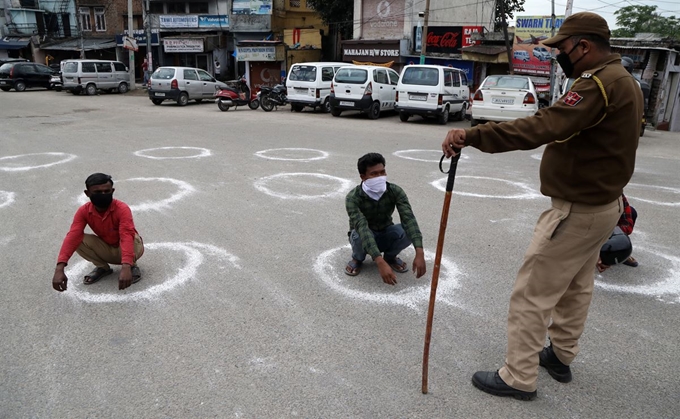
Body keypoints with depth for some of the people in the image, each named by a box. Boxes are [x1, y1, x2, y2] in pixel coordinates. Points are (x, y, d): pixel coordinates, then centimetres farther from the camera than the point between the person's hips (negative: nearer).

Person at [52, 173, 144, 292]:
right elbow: (73, 237, -30)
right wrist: (59, 268, -44)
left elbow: (127, 237, -45)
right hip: (107, 249, 4)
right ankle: (103, 267, 3)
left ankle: (132, 266, -5)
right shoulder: (84, 211, -18)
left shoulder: (122, 209, -30)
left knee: (133, 240, -37)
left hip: (124, 249, -3)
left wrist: (126, 267, -60)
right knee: (80, 240, -22)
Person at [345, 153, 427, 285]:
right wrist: (380, 263, -56)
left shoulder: (395, 191, -22)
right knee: (359, 234, -38)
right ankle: (357, 259, -2)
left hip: (386, 235, 2)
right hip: (363, 237, -2)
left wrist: (419, 253, -49)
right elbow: (362, 228, -43)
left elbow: (409, 219, -34)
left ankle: (390, 256, 3)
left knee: (409, 231, -29)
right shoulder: (353, 198, -31)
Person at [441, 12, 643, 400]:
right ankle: (561, 357, 38)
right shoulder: (623, 80, 10)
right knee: (577, 286, 21)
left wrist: (473, 135, -42)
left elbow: (539, 128, -37)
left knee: (532, 293, -2)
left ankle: (519, 378, 10)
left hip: (577, 211, -11)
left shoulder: (599, 84, -24)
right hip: (602, 202, 11)